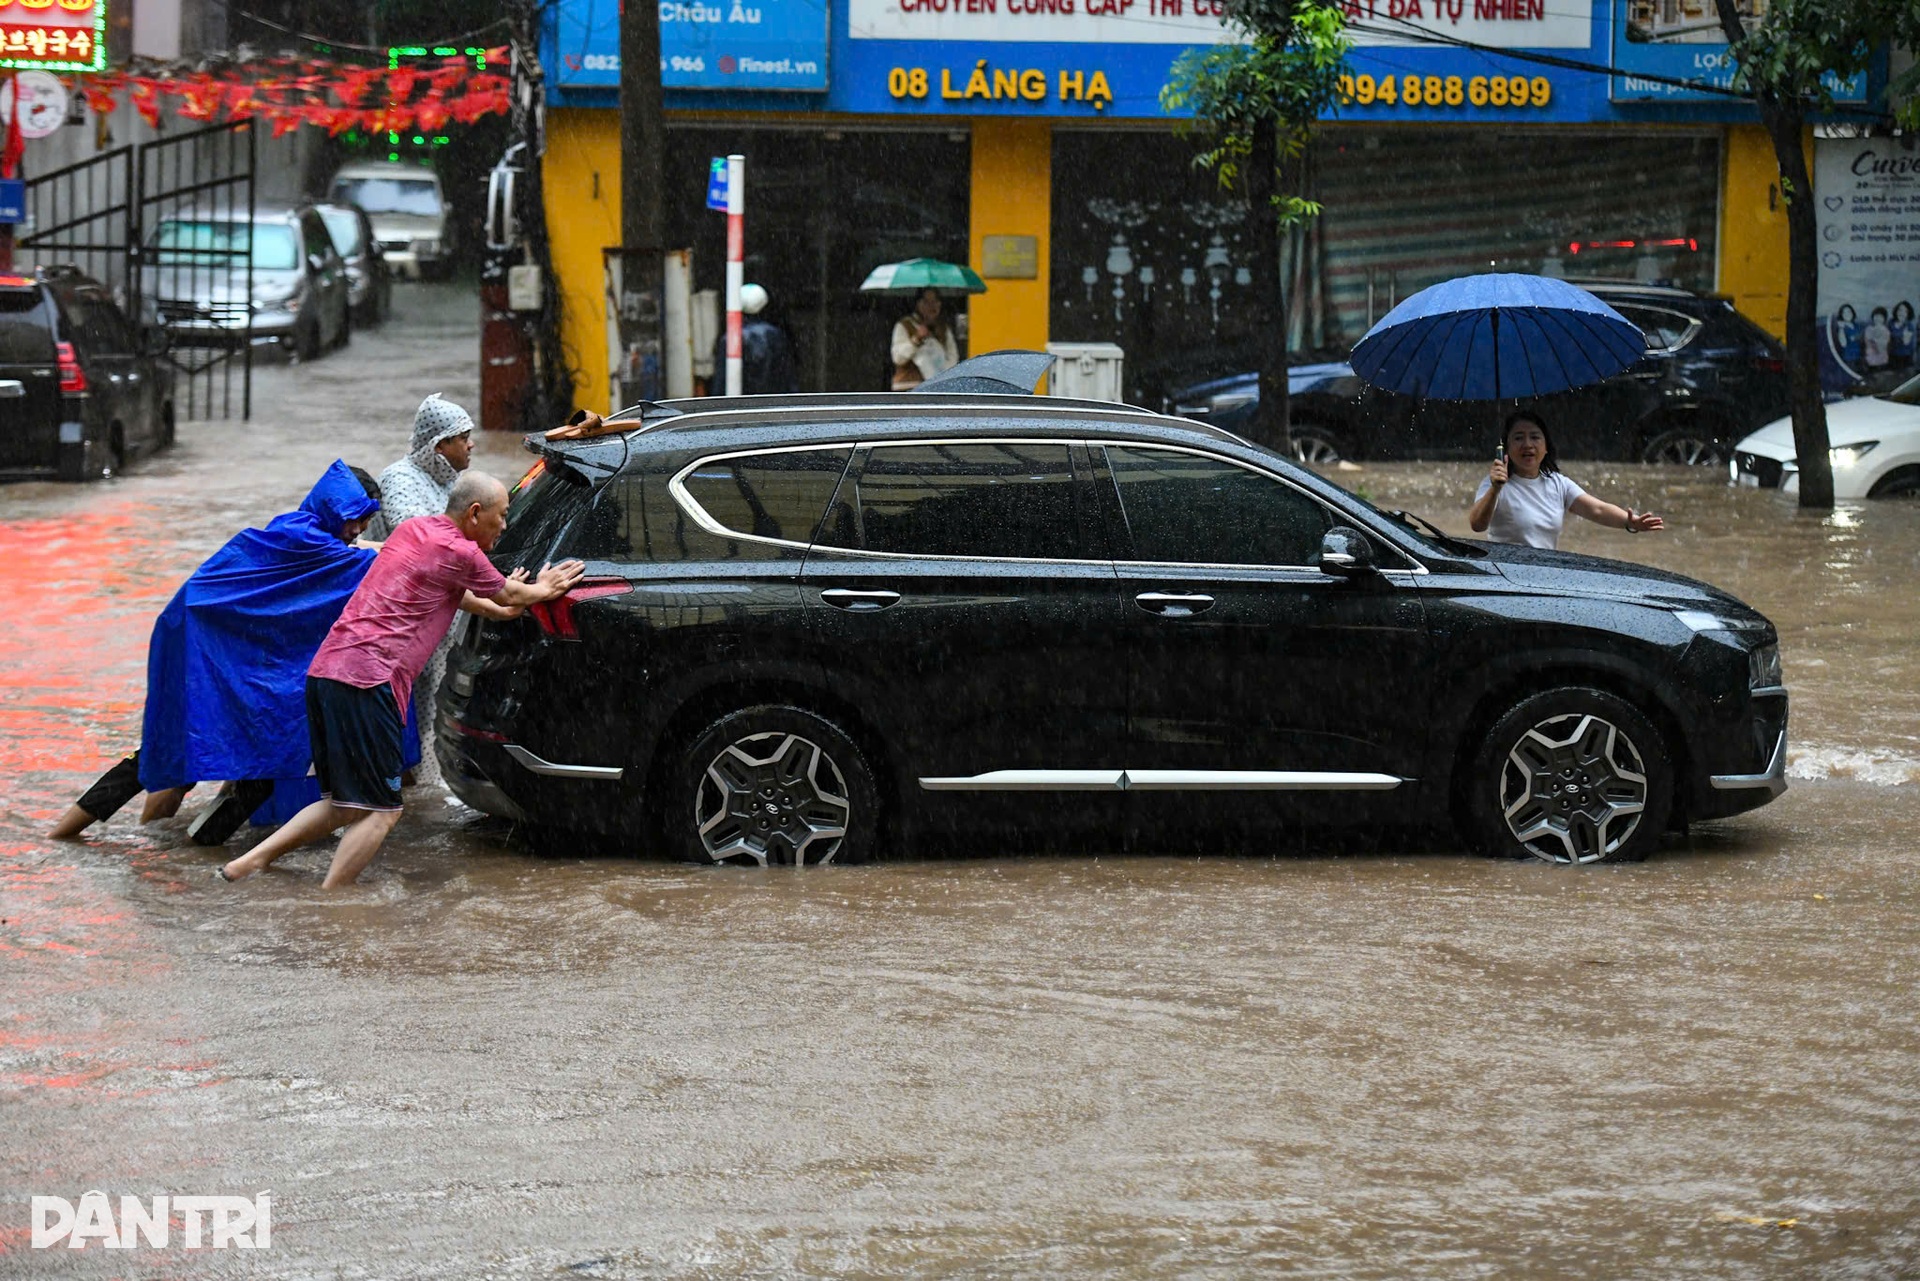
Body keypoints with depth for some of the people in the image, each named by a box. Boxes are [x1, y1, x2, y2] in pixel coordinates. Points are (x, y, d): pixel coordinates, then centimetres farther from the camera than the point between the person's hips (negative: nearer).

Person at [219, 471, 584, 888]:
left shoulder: (413, 528, 20)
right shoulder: (460, 552, -4)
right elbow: (512, 596, 14)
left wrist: (495, 606, 47)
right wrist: (542, 590, 33)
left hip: (325, 668, 9)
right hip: (367, 679, -9)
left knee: (343, 804, 17)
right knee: (380, 812, -4)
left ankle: (251, 862, 9)